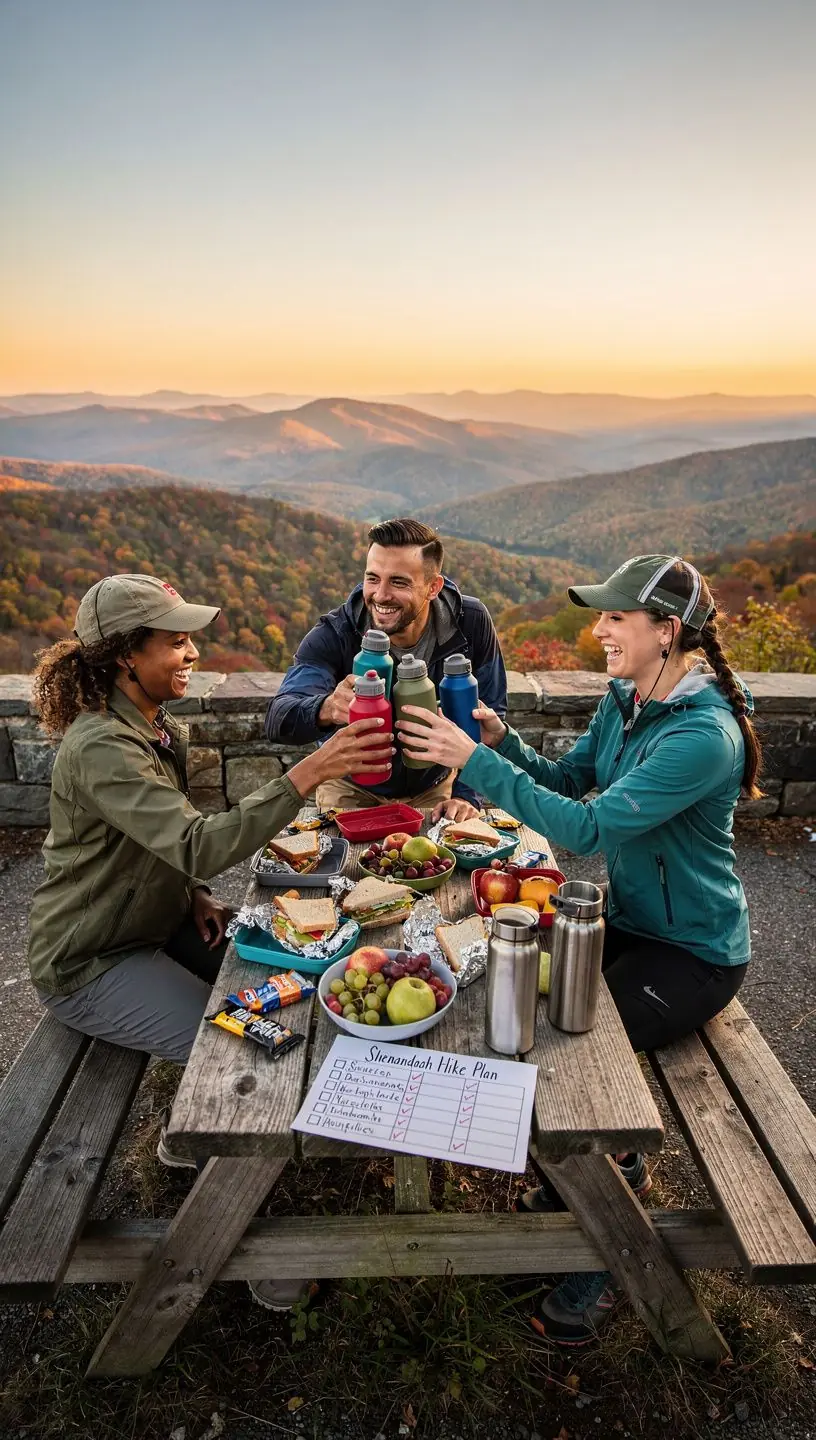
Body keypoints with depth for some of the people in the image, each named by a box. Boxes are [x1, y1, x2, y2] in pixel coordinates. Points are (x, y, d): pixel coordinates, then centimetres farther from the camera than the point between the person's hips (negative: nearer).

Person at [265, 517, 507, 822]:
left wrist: (466, 793, -18)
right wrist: (326, 709, -60)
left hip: (434, 784, 1)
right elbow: (279, 716, -37)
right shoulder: (333, 635, -25)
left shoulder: (470, 623, -19)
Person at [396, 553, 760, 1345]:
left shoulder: (703, 733, -29)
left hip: (693, 949, -8)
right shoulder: (625, 699, -1)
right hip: (628, 917, 8)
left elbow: (589, 826, -34)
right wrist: (500, 740, -13)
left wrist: (477, 761, -35)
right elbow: (567, 779, 6)